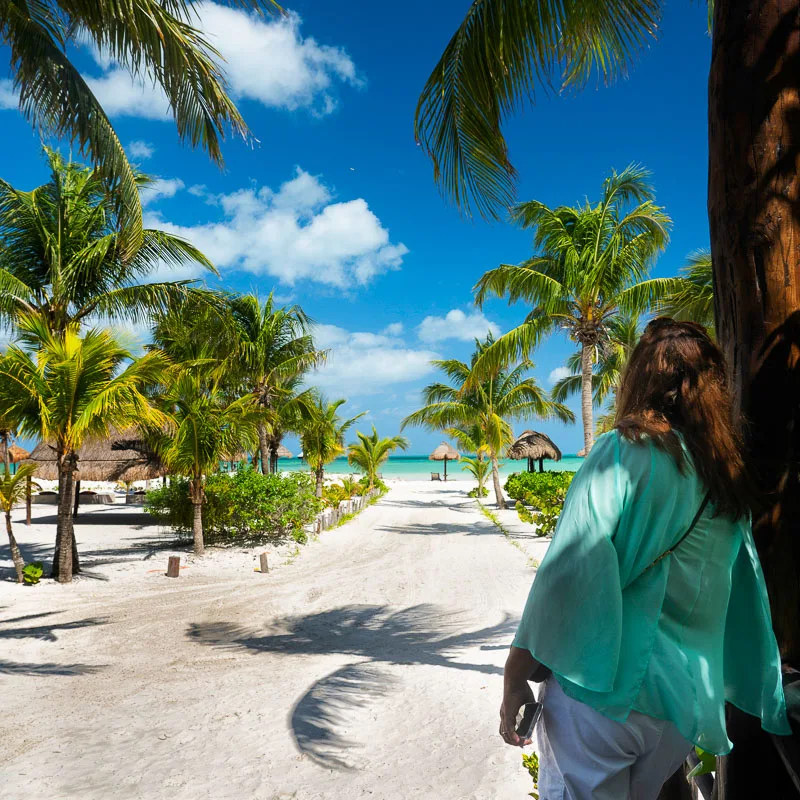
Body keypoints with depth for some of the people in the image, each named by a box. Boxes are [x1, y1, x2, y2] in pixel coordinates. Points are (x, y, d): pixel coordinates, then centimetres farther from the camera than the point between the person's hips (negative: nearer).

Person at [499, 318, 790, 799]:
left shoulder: (625, 452, -12)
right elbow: (744, 598, 13)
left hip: (606, 688, -7)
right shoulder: (730, 476, 7)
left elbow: (570, 570, -19)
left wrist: (517, 674, -13)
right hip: (684, 703, 7)